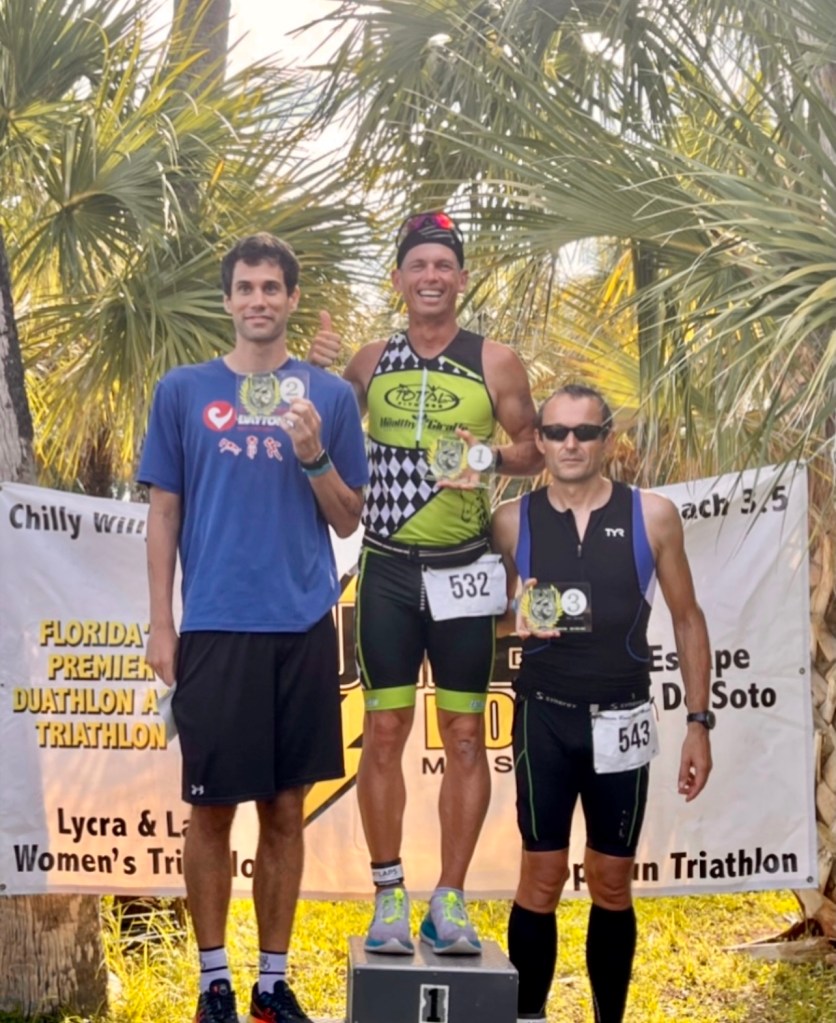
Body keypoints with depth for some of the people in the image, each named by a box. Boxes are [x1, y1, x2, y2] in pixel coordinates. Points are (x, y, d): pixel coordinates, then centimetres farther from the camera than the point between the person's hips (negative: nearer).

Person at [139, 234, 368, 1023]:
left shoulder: (330, 395, 7)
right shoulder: (183, 392, 5)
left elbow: (348, 520, 8)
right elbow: (164, 514, 5)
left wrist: (313, 454, -10)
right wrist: (161, 625, 0)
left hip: (303, 628, 2)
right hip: (214, 628, -1)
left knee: (286, 807, 9)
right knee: (212, 809, 4)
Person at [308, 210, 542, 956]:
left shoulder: (495, 362, -1)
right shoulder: (371, 361, 5)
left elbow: (535, 449, 6)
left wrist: (492, 456, -15)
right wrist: (315, 379, -2)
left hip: (462, 573, -1)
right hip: (388, 572, 1)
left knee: (465, 737, 2)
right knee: (384, 734, 2)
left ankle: (450, 901, 12)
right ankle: (389, 898, 12)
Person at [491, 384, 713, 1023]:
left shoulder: (652, 516, -2)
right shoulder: (514, 521, -1)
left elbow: (687, 620, 4)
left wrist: (698, 721, 0)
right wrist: (517, 621, -14)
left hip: (621, 720, 0)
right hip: (545, 715, 0)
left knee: (613, 884, 9)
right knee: (542, 878, 1)